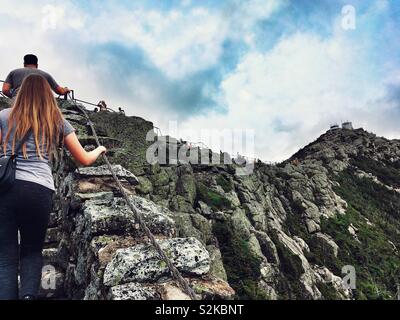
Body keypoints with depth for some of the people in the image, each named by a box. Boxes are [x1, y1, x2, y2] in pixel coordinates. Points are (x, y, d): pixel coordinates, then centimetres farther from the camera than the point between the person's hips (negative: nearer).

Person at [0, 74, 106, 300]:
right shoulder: (58, 122, 15)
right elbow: (84, 159, 20)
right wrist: (99, 150, 40)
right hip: (40, 190, 0)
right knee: (32, 251, 17)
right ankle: (29, 294, -6)